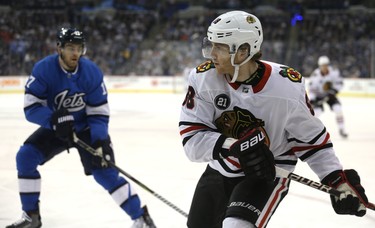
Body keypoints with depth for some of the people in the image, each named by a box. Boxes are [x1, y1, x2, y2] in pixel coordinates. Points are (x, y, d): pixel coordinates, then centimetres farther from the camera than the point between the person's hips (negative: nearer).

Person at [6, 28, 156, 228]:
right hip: (54, 128, 2)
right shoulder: (43, 69, -21)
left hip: (86, 129, -2)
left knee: (105, 172, -16)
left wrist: (100, 143, -27)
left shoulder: (92, 72, -19)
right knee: (25, 157, -15)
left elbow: (99, 113, -15)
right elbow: (31, 107, -24)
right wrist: (55, 119, -40)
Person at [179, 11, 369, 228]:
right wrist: (234, 146, -35)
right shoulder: (203, 78, -17)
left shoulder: (287, 85, -20)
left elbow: (310, 135, -6)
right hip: (219, 171, 4)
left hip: (269, 172, -4)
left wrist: (338, 179, -11)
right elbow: (192, 138, -20)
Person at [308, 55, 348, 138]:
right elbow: (311, 89, -21)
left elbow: (339, 83, -8)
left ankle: (342, 130, -1)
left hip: (330, 94, 2)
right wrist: (311, 100, -30)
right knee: (317, 111, -20)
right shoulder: (315, 75, -25)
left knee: (338, 109, -14)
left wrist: (334, 91, -21)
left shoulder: (334, 71, -18)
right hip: (318, 95, -2)